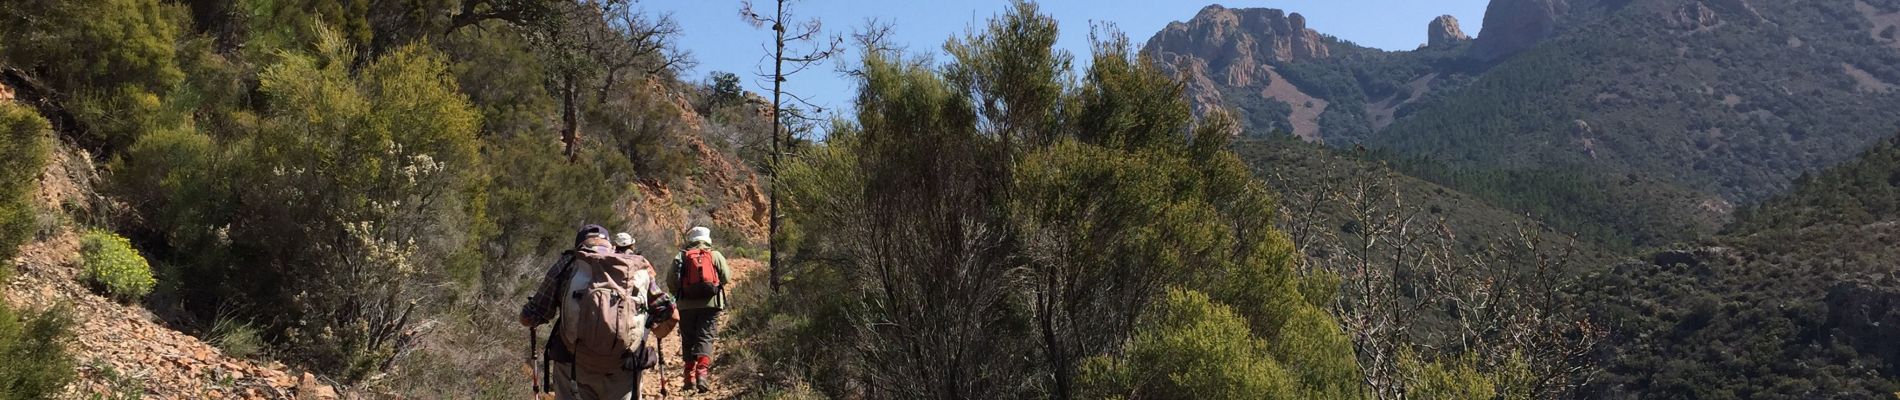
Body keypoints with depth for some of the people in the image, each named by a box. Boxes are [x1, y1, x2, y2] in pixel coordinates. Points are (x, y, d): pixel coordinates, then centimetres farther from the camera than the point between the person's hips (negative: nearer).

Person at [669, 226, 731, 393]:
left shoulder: (680, 256, 5)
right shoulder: (715, 255, 3)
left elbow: (671, 281, 0)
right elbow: (726, 278, -1)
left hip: (687, 304, 1)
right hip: (710, 303, -1)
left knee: (688, 340, 12)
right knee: (705, 338, -1)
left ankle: (690, 376, 15)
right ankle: (702, 372, -19)